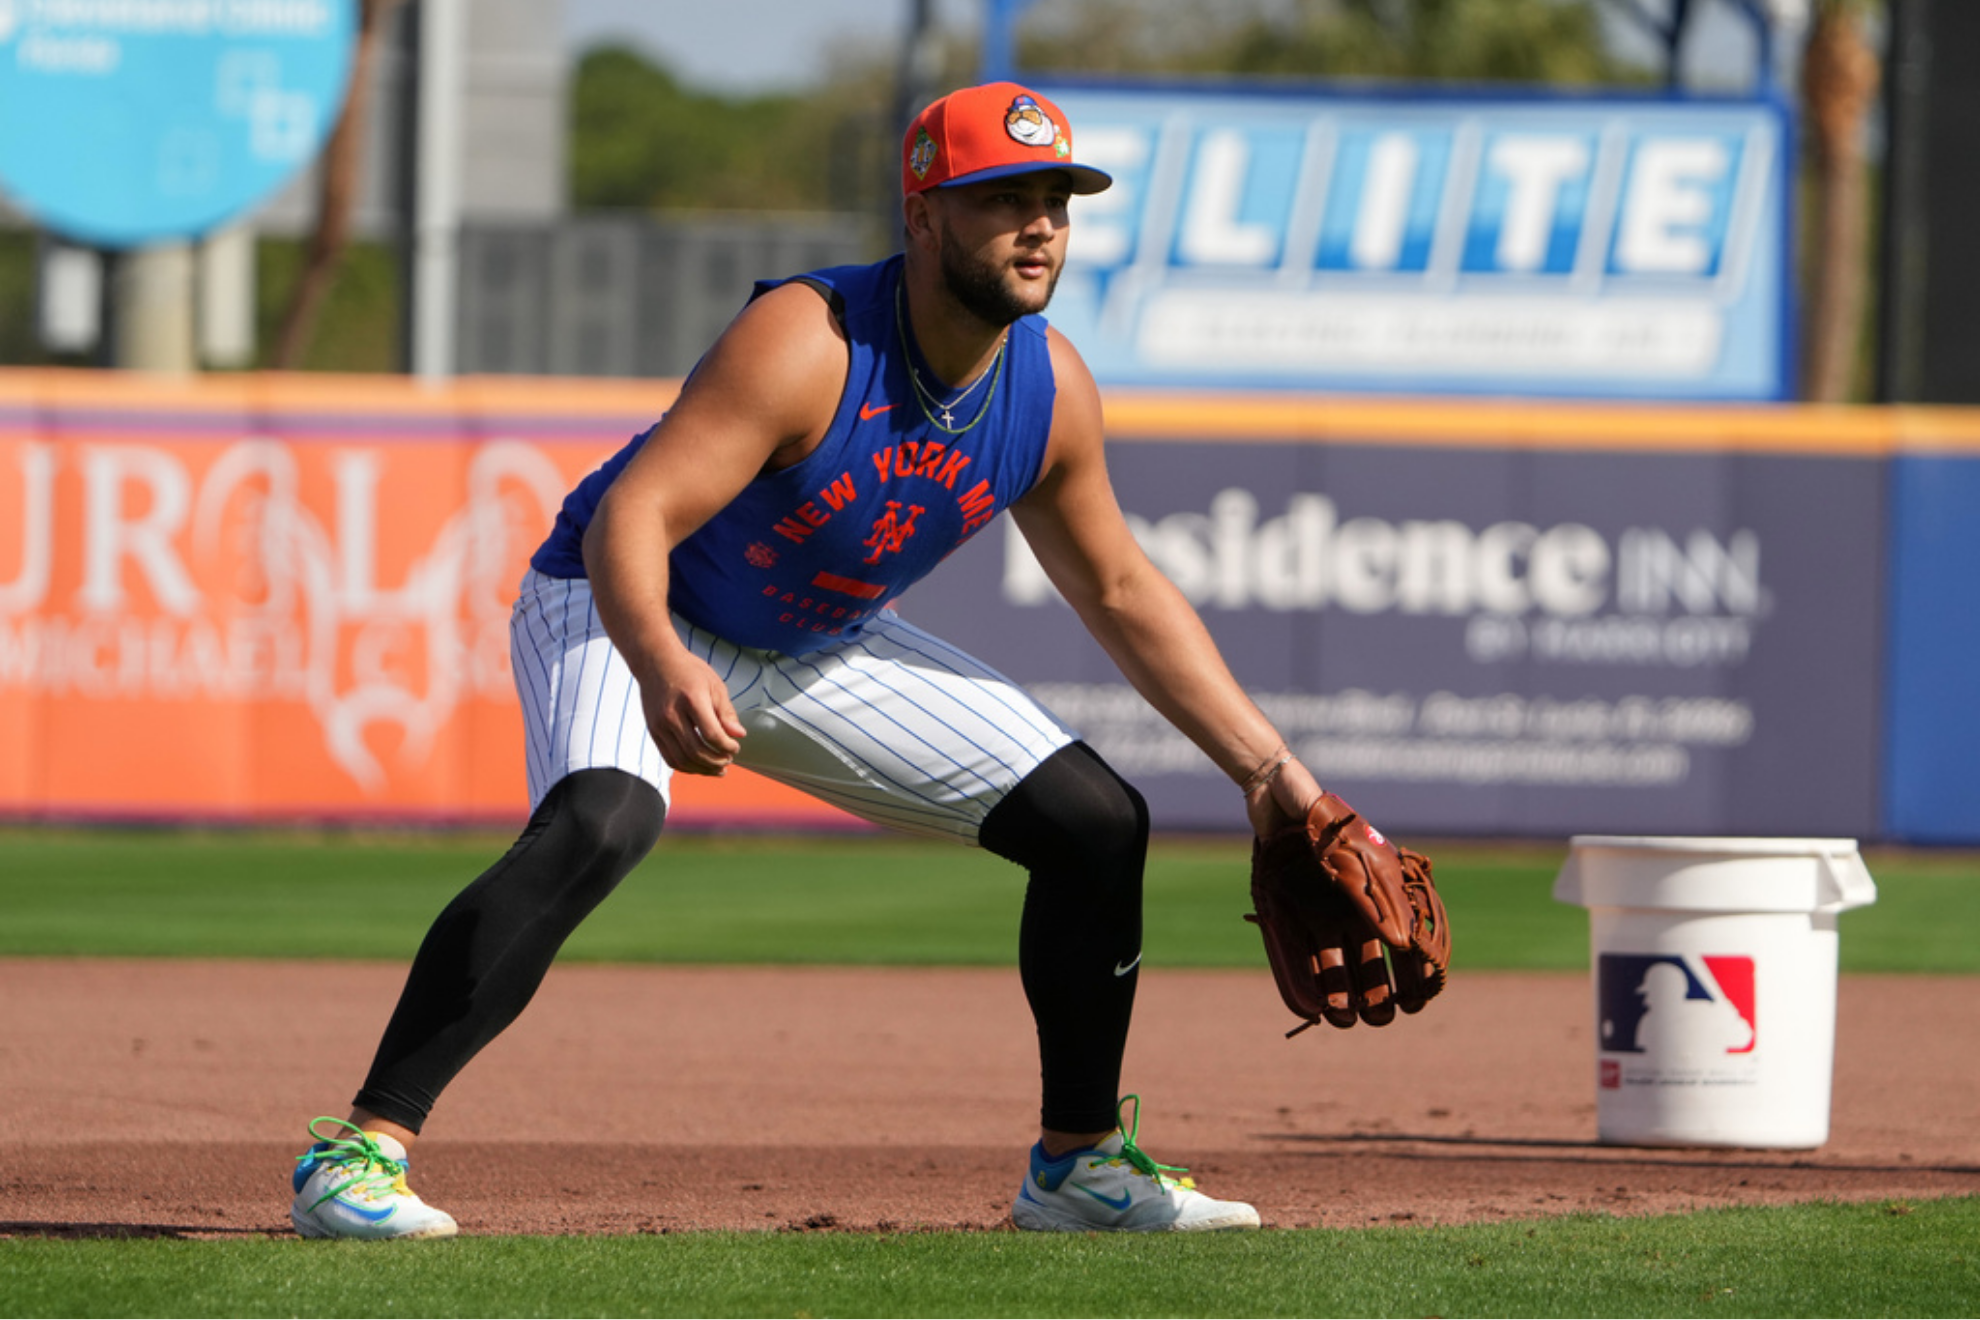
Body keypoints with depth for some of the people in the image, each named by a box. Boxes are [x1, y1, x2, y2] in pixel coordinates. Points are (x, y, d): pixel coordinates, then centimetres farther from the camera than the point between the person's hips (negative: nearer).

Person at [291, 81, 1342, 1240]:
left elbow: (1121, 592, 4)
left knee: (1098, 820, 1)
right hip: (634, 616, -7)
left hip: (820, 652, 7)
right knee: (597, 825, -37)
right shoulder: (806, 344, -32)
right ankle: (363, 1149, -36)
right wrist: (659, 667, -59)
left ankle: (1079, 1163, 18)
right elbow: (631, 517, -39)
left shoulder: (1050, 390, -11)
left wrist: (1266, 765, 1)